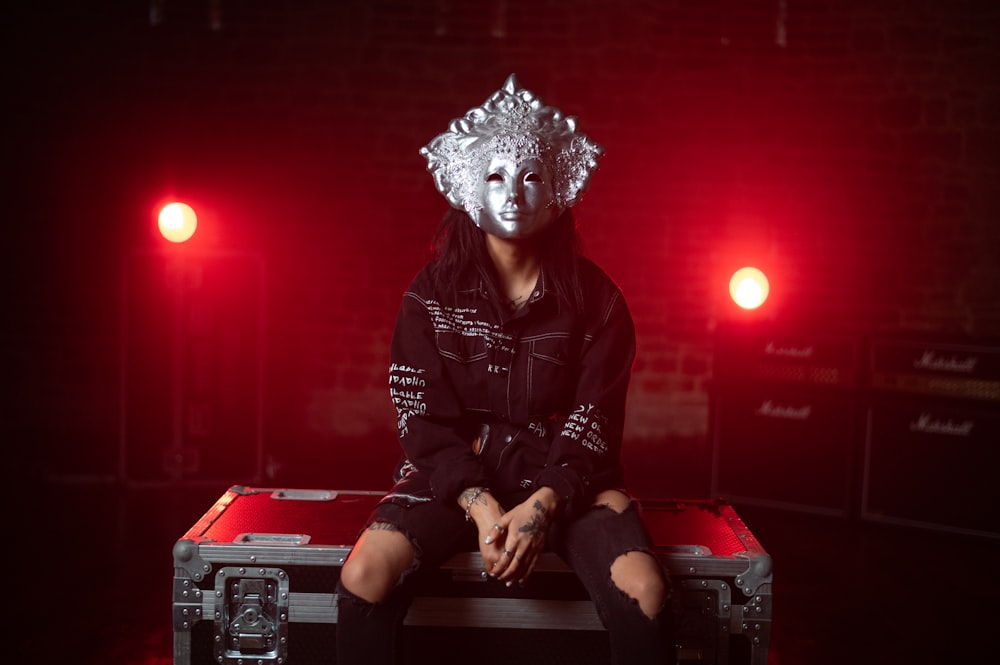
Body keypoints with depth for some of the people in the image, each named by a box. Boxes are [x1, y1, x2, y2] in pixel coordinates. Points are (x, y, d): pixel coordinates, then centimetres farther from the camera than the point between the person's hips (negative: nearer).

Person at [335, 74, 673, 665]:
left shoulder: (594, 298, -1)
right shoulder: (433, 293, 0)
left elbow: (593, 421, -4)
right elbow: (425, 418, -4)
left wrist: (540, 508, -20)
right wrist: (481, 506, -18)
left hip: (564, 477, 0)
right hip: (456, 476, 0)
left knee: (646, 591, -27)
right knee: (365, 574, -27)